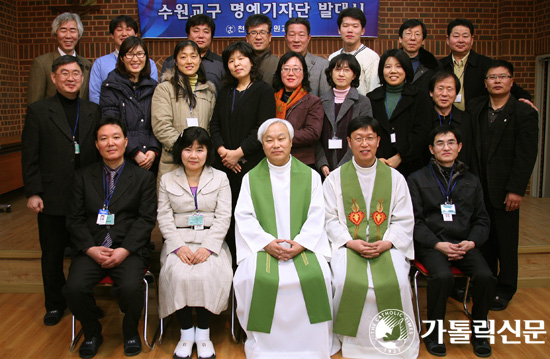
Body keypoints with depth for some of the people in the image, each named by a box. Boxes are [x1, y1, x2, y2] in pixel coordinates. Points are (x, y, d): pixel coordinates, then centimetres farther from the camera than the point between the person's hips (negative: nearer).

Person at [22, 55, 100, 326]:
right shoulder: (38, 111, 2)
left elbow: (101, 152, 8)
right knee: (52, 255, 11)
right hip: (52, 199, -1)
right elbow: (29, 157, -1)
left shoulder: (94, 112, 8)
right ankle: (55, 304, 29)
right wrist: (32, 193, -8)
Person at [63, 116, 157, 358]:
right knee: (74, 288, -24)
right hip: (91, 249, 2)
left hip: (129, 249, -2)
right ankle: (92, 333, 8)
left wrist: (124, 250, -14)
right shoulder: (83, 176, 14)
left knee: (131, 288, -29)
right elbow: (75, 219, 8)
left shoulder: (143, 177, 9)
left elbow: (146, 219, 0)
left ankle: (131, 331, 6)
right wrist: (91, 249, -10)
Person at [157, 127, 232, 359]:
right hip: (179, 241, 1)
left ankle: (203, 333, -10)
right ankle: (186, 333, -9)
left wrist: (208, 247, -14)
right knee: (179, 275, -28)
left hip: (211, 241, -1)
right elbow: (164, 218, 5)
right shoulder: (167, 180, 12)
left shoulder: (220, 178, 9)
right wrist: (179, 246, -11)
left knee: (207, 274, -29)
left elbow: (223, 217, 0)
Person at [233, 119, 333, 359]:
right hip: (263, 246, 0)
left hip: (302, 246, 0)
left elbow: (316, 216, 3)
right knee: (258, 278, -29)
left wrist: (301, 243, -13)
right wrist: (267, 242, -14)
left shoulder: (310, 176, 11)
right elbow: (244, 217, 2)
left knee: (316, 276, -28)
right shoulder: (251, 178, 12)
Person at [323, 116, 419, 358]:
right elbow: (329, 219, 2)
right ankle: (352, 339, -6)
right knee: (347, 280, -28)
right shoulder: (335, 178, 9)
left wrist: (386, 243, -11)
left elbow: (404, 220, 6)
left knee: (395, 281, -25)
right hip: (348, 244, 0)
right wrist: (351, 242, -13)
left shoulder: (394, 177, 11)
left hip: (386, 245, 1)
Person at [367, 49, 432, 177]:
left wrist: (399, 157, -11)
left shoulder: (420, 98, 8)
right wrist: (376, 158, -11)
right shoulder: (371, 98, 11)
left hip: (409, 166, -1)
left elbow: (421, 133, -2)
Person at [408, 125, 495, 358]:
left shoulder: (471, 181, 19)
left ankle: (479, 329, 0)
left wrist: (472, 242, -4)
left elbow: (481, 220, 16)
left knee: (485, 276, -25)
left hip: (464, 244, 3)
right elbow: (415, 221, 1)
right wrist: (437, 244, -13)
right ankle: (434, 330, -9)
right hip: (430, 244, -3)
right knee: (442, 276, -32)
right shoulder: (417, 179, 8)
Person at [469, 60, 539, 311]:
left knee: (506, 242, 6)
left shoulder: (524, 113, -5)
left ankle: (505, 289, 21)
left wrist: (516, 189, -14)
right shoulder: (475, 108, 9)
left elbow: (527, 155, -10)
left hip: (504, 190, -4)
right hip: (479, 187, 4)